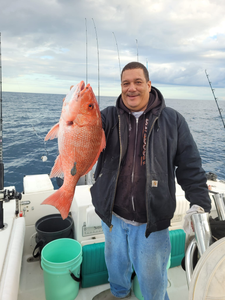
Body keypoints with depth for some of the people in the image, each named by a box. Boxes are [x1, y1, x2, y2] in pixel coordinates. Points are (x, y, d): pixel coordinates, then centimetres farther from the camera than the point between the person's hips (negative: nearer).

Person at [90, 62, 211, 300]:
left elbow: (190, 168, -4)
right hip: (112, 215, 3)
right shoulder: (110, 117, -2)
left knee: (152, 279, 16)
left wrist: (201, 206, -11)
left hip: (152, 221, -2)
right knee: (116, 262, 28)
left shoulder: (173, 120, -5)